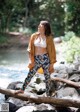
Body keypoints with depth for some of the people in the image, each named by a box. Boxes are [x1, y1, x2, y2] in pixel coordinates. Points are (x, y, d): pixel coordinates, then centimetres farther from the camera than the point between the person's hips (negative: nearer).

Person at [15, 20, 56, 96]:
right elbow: (30, 49, 6)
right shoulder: (34, 36, 1)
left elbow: (52, 51, -1)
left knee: (47, 77, 7)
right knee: (30, 75, 4)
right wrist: (31, 60, 0)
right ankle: (22, 89, 19)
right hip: (36, 59, 2)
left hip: (45, 59, -2)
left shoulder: (49, 38, -4)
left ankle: (48, 94, 19)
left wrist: (52, 63, -2)